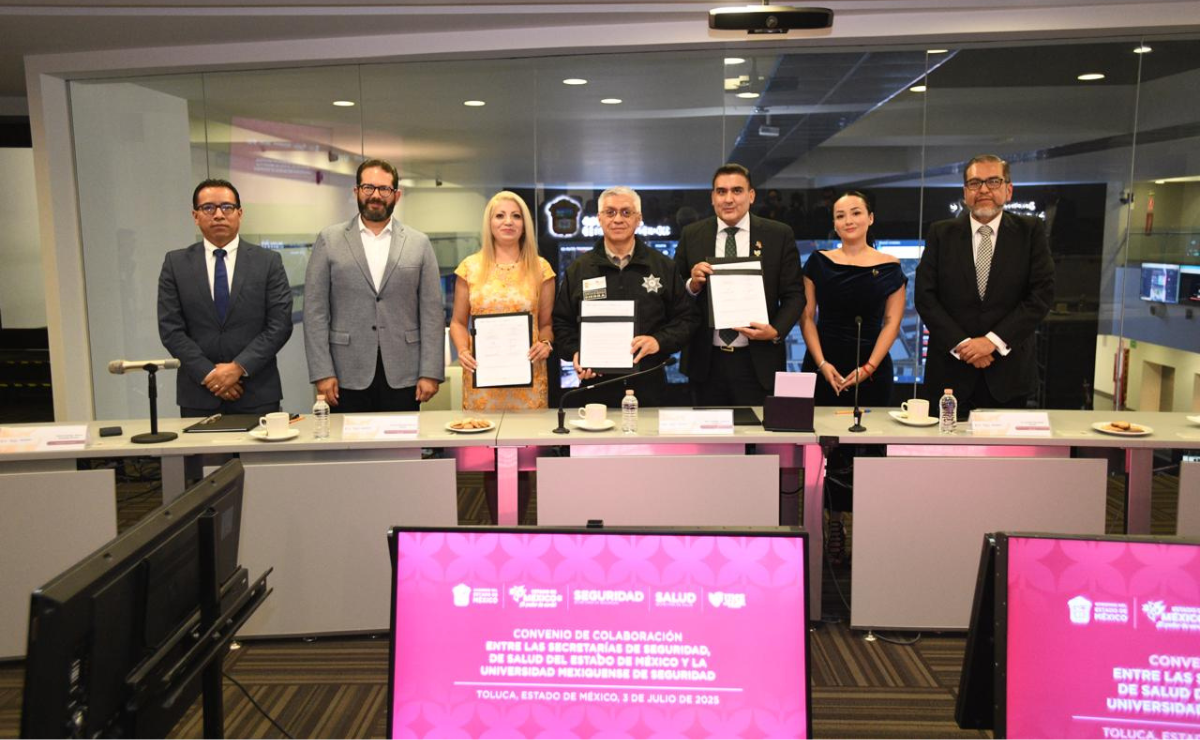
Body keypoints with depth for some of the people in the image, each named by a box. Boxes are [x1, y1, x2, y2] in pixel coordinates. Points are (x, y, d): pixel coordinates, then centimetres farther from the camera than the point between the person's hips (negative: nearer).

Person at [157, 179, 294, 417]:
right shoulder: (175, 263, 6)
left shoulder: (268, 261, 2)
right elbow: (170, 328, 1)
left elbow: (280, 325, -4)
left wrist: (239, 367, -12)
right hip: (198, 395, 1)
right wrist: (208, 374, -9)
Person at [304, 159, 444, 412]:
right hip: (349, 377, 0)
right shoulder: (330, 240, 5)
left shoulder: (419, 243, 6)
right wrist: (322, 373, -5)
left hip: (403, 377, 1)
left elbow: (432, 312, 3)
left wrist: (430, 373, -3)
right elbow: (315, 311, 1)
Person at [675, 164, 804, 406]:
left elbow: (794, 294, 3)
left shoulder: (779, 235, 1)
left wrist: (776, 331, -13)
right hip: (706, 361, 1)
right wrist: (693, 284, -13)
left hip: (758, 362, -1)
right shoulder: (691, 236, 5)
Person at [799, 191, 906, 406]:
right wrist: (821, 363, -8)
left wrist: (869, 367, -10)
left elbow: (892, 322, 0)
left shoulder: (890, 267, 3)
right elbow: (807, 317, 2)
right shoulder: (818, 262, 5)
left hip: (872, 369, 0)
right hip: (821, 367, 1)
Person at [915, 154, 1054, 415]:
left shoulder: (1030, 231, 4)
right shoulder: (941, 234, 5)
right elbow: (925, 296, -2)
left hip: (1008, 373, 0)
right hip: (951, 370, 0)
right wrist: (961, 344, -12)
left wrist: (993, 340, -13)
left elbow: (1043, 293, -4)